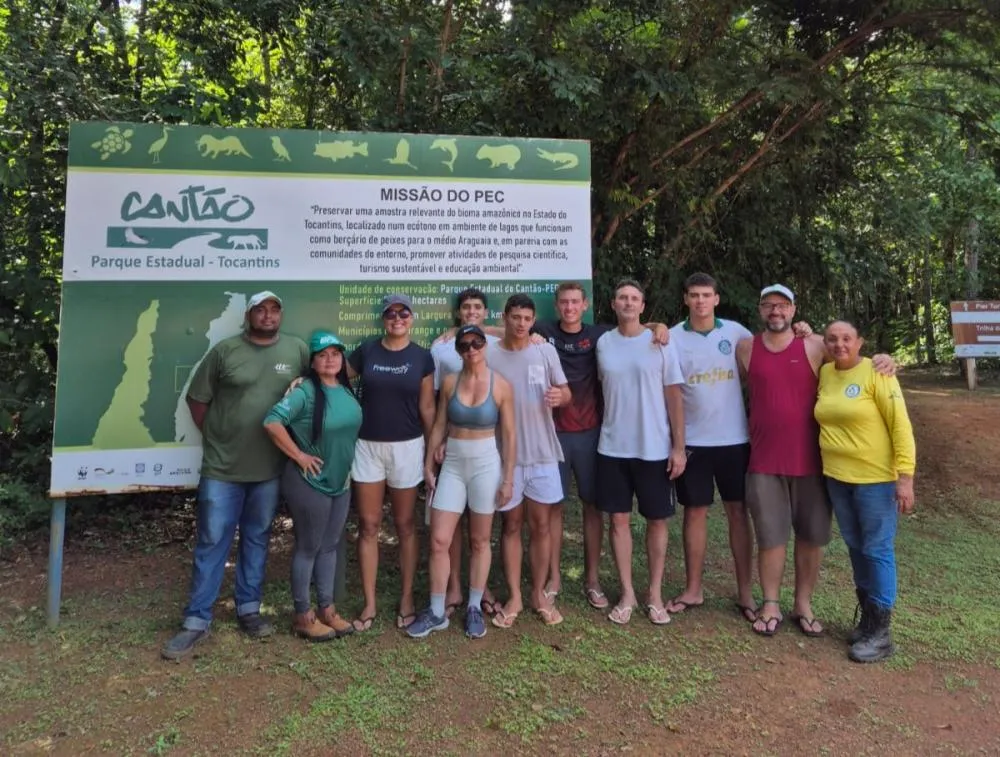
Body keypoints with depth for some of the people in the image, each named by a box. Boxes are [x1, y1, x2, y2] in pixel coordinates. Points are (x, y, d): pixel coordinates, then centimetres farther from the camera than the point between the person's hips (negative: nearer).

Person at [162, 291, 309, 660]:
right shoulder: (225, 350, -3)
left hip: (269, 468, 2)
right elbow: (197, 398, 4)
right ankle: (196, 621, 15)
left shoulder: (298, 350, 1)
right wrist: (212, 435, 3)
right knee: (211, 542, 4)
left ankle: (248, 609, 29)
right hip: (222, 467, -1)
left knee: (256, 540, 15)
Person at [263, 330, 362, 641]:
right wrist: (299, 456, -21)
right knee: (308, 548, 6)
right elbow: (272, 422, -28)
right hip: (309, 482, -7)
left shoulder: (346, 390, 4)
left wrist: (347, 464, 12)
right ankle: (303, 616, 21)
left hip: (341, 482, 7)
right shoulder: (305, 390, -18)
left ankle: (327, 609, 30)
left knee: (330, 547, 16)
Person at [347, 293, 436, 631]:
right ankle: (369, 603, 17)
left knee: (405, 525, 9)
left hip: (407, 448, -1)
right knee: (368, 525, 5)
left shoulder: (422, 357, -1)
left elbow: (426, 408, 2)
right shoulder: (366, 351, 1)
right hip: (367, 446, 1)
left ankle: (407, 599, 21)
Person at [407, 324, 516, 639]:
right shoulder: (449, 382, 0)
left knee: (480, 541, 9)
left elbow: (509, 435, -3)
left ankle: (474, 608, 24)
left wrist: (508, 478, -5)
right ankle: (437, 612, 15)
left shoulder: (500, 385, -6)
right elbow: (439, 427, 5)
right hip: (452, 465, 2)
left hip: (486, 465, -2)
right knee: (439, 540, 1)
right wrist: (428, 466, 5)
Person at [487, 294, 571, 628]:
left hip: (543, 453, 1)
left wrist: (560, 396, -20)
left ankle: (539, 594, 24)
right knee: (511, 525, 9)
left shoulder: (546, 352, 1)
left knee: (541, 525, 9)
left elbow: (566, 392, 4)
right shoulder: (489, 356, -2)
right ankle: (514, 596, 21)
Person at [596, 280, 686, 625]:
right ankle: (627, 593, 20)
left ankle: (655, 594, 23)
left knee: (657, 520, 8)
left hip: (655, 449, -1)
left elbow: (674, 396, -3)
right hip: (613, 448, 2)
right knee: (619, 519, 7)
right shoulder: (603, 343, 3)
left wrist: (679, 447, -7)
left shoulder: (660, 342, -3)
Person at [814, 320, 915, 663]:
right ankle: (867, 617, 31)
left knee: (877, 551, 2)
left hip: (875, 479, -6)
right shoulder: (824, 374, 4)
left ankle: (881, 633, 14)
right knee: (856, 548, 15)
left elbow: (901, 425, -13)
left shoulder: (876, 373, -12)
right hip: (837, 478, 6)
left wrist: (905, 476, -20)